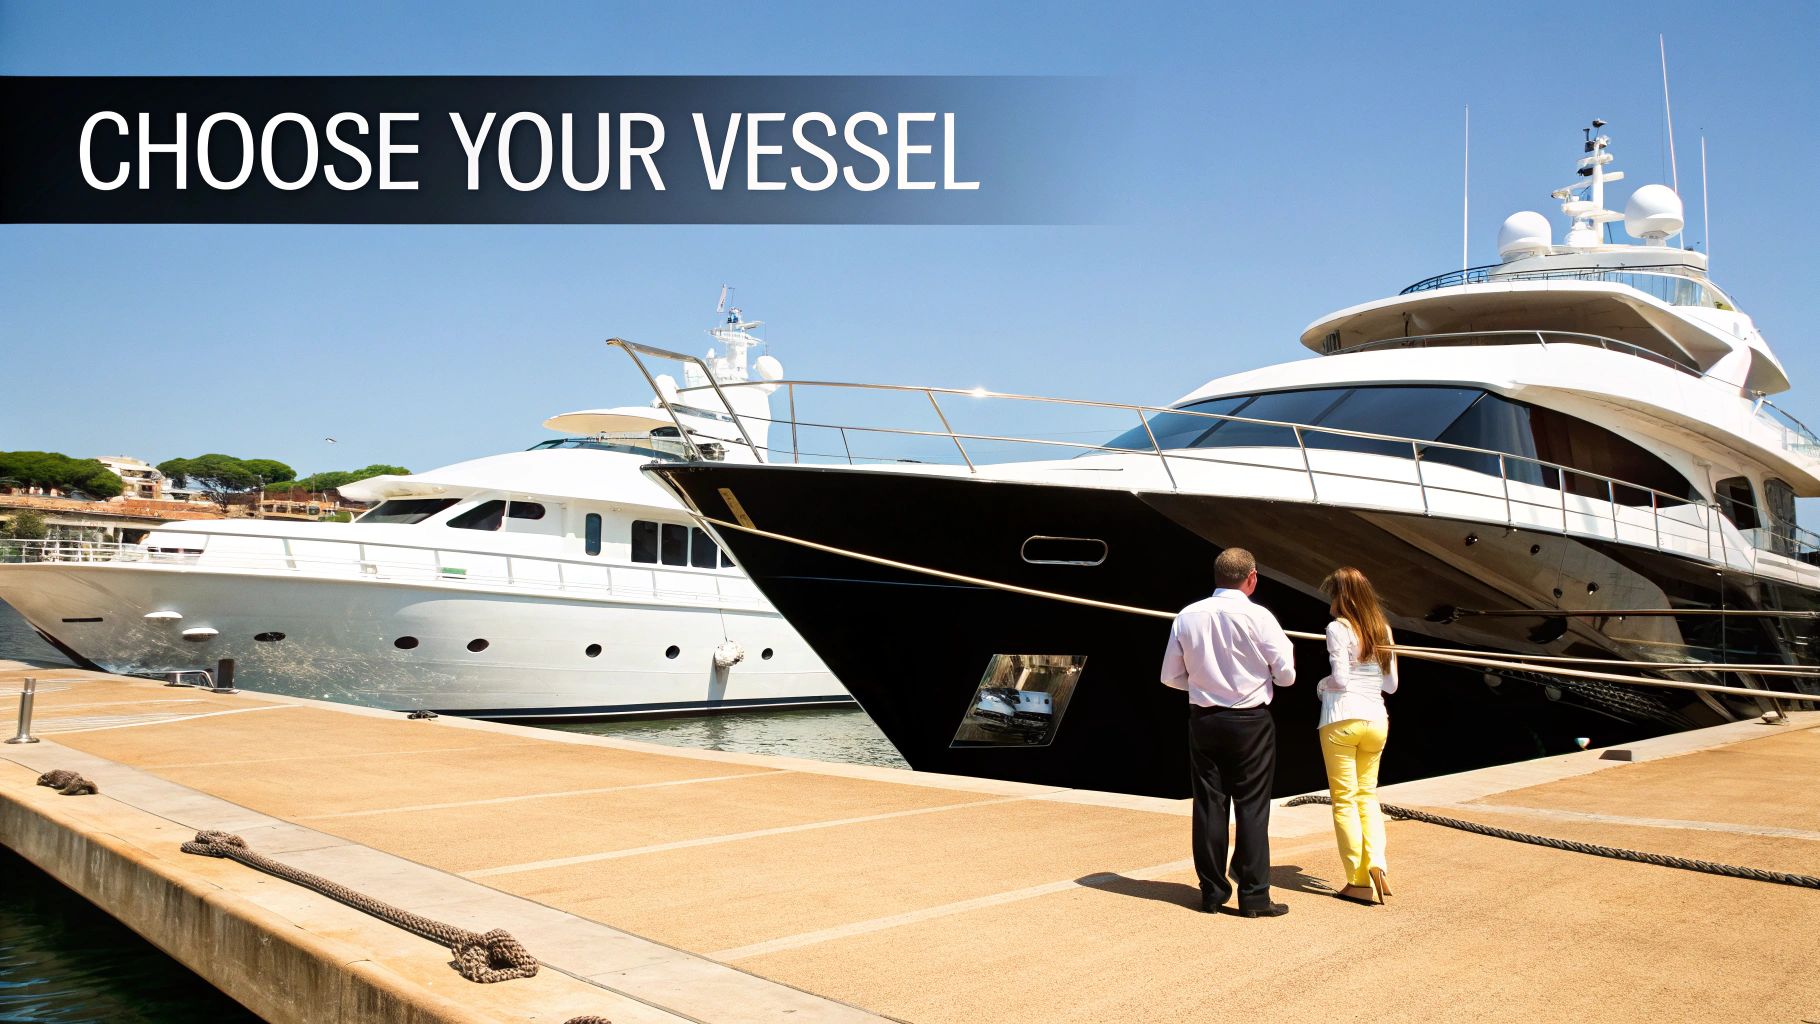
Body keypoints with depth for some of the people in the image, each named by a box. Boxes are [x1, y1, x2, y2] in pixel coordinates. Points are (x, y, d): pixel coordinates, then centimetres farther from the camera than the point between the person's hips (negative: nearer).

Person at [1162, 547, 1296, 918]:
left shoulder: (1187, 617, -1)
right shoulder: (1259, 617, -12)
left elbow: (1171, 676, 5)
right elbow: (1286, 674, -7)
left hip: (1203, 720, 4)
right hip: (1251, 722, -3)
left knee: (1209, 804, 9)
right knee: (1252, 806, 3)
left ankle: (1212, 892, 15)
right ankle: (1254, 895, 5)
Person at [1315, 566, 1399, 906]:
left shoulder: (1338, 628, -7)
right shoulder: (1382, 630, 11)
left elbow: (1340, 678, -14)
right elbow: (1391, 684, 12)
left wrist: (1321, 685, 6)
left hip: (1341, 719, -6)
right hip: (1376, 720, 6)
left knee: (1344, 799, 2)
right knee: (1367, 794, 17)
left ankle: (1361, 882, 3)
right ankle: (1376, 864, -2)